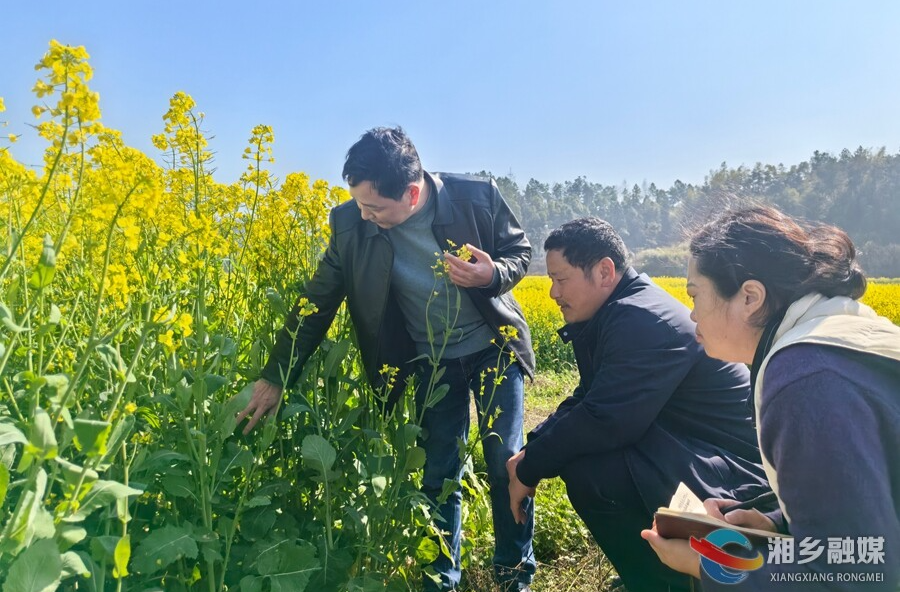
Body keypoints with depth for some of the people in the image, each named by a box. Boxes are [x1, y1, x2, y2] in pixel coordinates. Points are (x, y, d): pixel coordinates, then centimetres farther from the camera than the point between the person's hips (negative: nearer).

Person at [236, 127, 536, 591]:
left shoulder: (478, 196, -20)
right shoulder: (352, 225, -16)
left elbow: (520, 252, -3)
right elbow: (318, 302, -8)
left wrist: (493, 275, -27)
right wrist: (275, 377, -10)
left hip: (493, 349, 0)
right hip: (432, 362, 1)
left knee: (507, 465, 6)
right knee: (439, 475, 7)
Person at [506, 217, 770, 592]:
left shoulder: (642, 319, -24)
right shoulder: (616, 312, 7)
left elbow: (602, 421, -29)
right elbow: (589, 398, 10)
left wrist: (529, 470, -15)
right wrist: (531, 449, -2)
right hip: (689, 451, 10)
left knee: (585, 473, -26)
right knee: (578, 452, 7)